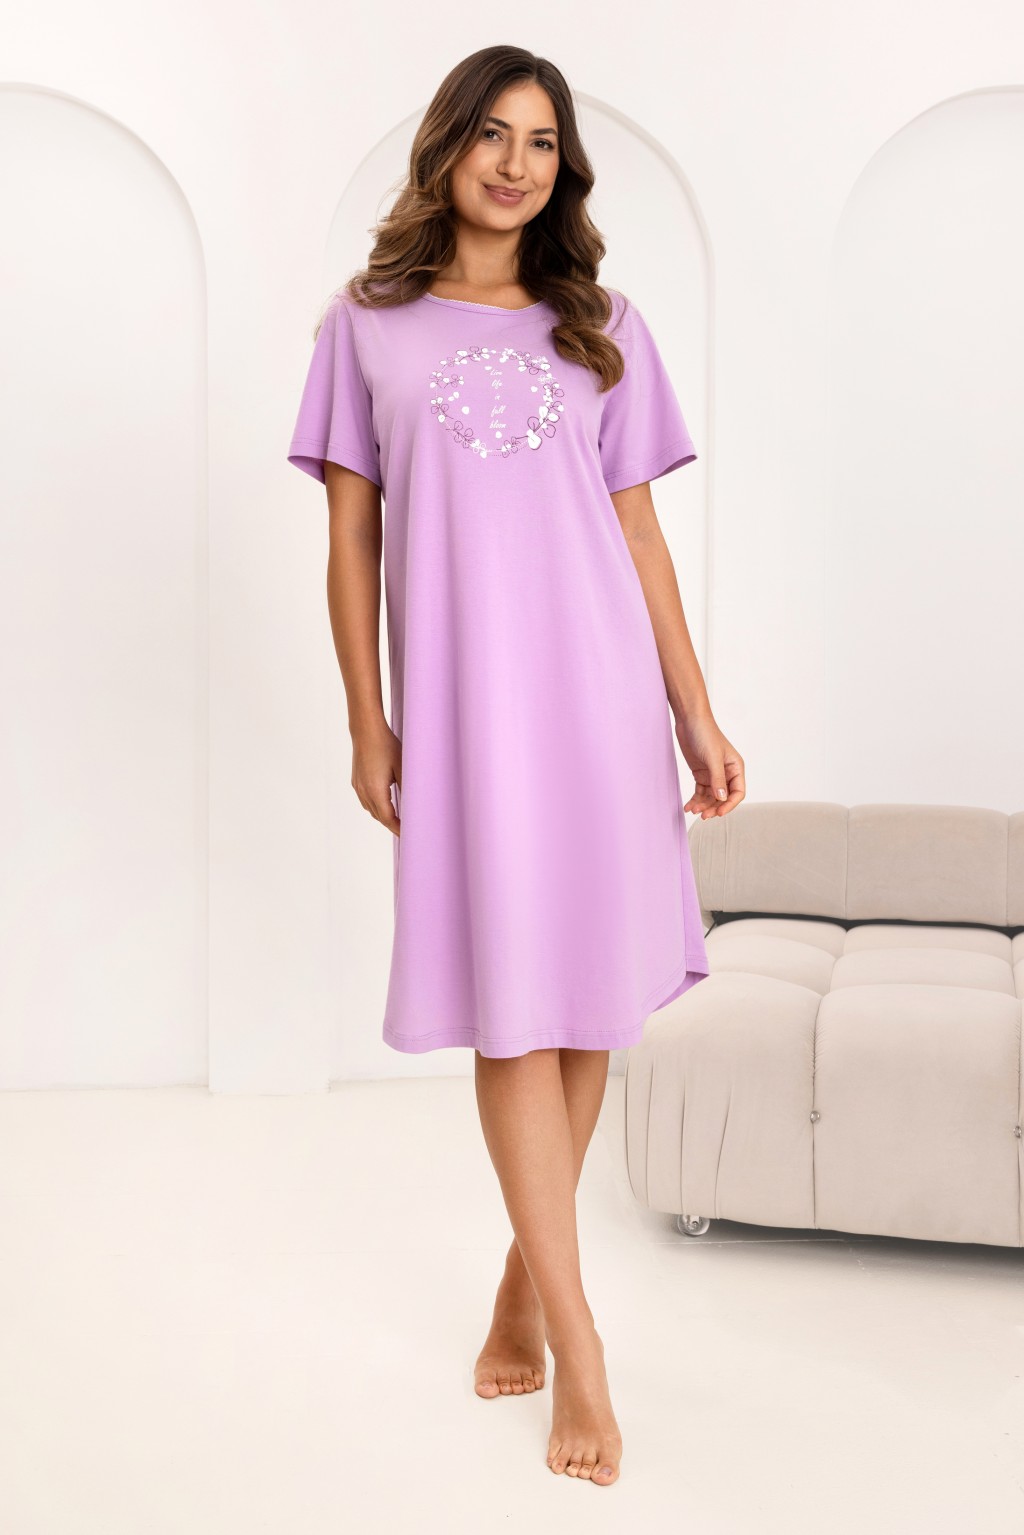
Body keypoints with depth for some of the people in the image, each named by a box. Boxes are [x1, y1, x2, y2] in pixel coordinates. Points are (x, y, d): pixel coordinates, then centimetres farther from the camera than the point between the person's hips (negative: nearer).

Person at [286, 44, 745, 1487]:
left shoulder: (602, 326, 12)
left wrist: (698, 715, 5)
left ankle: (527, 1282, 22)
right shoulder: (369, 323, 9)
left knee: (586, 1005, 4)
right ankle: (580, 1348, 1)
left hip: (600, 690, 2)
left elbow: (639, 534, 10)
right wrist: (367, 721, 0)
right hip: (460, 697, -2)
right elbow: (351, 537, 6)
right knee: (511, 1014, -5)